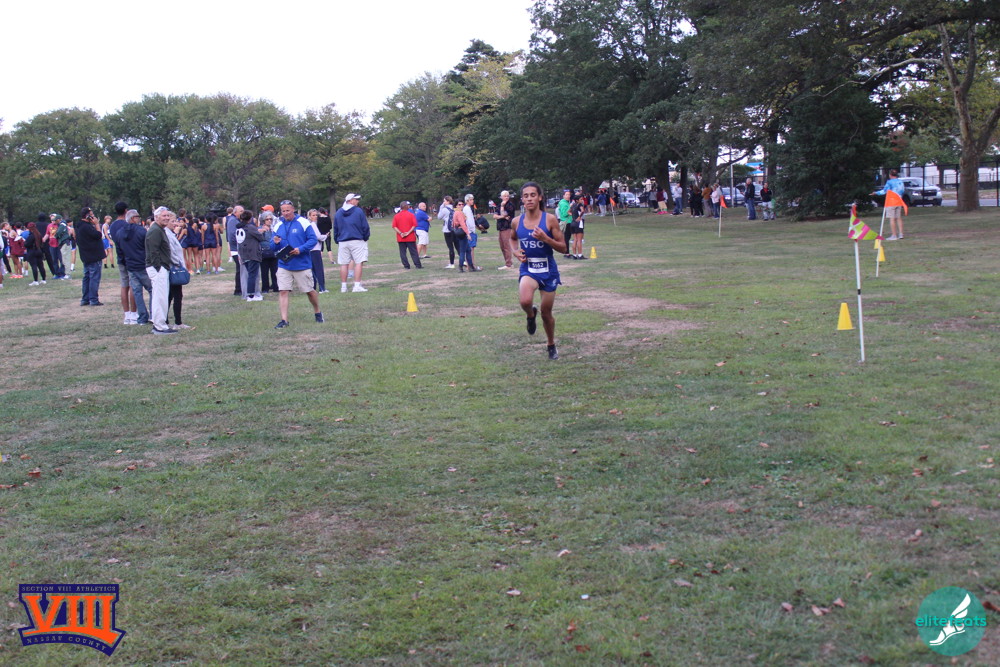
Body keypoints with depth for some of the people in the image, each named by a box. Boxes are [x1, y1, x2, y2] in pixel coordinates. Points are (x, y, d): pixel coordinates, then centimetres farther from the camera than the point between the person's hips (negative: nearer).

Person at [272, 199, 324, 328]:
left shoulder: (303, 223, -5)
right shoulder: (278, 226, 7)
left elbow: (313, 239, -8)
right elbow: (272, 246, 12)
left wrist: (300, 249, -20)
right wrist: (275, 243, -12)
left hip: (302, 264, -3)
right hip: (284, 265, 3)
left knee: (309, 291, 9)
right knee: (282, 291, -7)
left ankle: (317, 312, 33)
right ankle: (284, 320, -3)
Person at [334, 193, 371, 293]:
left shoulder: (338, 213, 9)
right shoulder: (358, 211, -4)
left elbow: (335, 229, 13)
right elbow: (365, 227, -2)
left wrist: (337, 241, 21)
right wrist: (365, 238, 12)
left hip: (342, 242, 4)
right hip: (357, 241, -4)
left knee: (343, 264, 8)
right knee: (359, 262, -3)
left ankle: (343, 286, 10)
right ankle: (357, 285, -11)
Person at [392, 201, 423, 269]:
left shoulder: (396, 216, 2)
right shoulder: (411, 215, -2)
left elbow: (394, 226, -5)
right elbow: (414, 225, -11)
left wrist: (400, 233, -10)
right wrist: (409, 232, -13)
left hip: (400, 238, 1)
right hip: (410, 237, -1)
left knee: (402, 252, 6)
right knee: (413, 252, 4)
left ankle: (406, 265, 4)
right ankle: (418, 265, 3)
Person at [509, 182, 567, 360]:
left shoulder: (550, 220, -10)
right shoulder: (517, 221, -2)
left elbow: (563, 247, -7)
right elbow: (513, 239, 21)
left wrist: (546, 239, -23)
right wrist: (516, 252, 0)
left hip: (548, 270, -1)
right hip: (528, 269, 1)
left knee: (546, 313, 9)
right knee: (525, 301, -29)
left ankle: (551, 346, 35)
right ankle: (531, 315, 9)